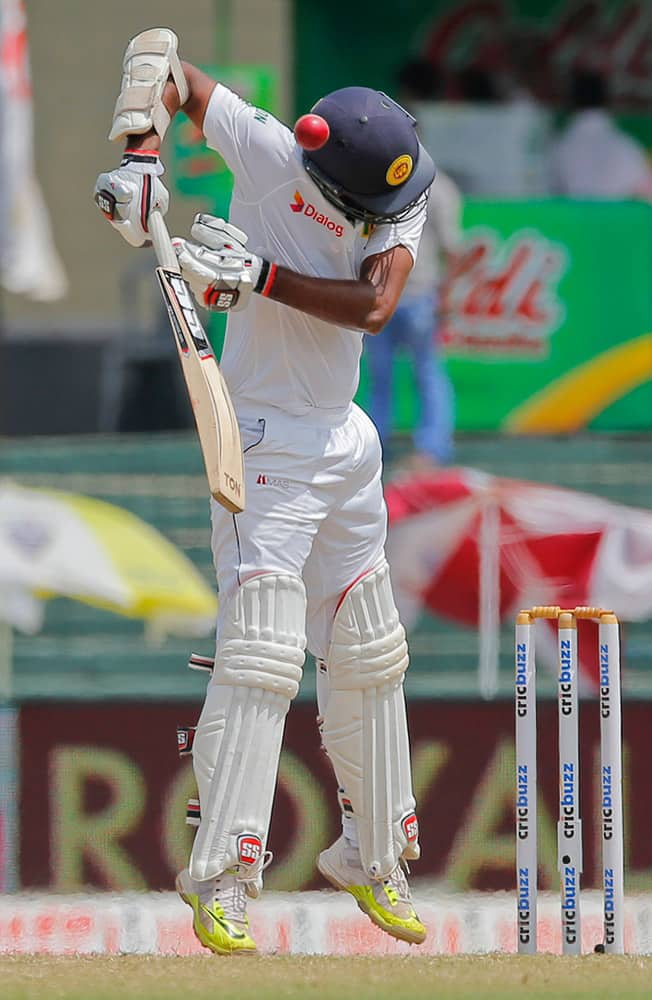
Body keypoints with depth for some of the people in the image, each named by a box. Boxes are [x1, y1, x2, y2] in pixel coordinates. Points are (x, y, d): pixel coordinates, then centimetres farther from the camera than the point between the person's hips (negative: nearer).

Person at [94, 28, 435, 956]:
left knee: (367, 657, 15)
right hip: (268, 441, -6)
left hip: (346, 443, 6)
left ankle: (374, 858, 29)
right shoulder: (267, 151, -16)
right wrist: (141, 155, -24)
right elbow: (160, 54, -10)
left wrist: (259, 277, -32)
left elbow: (373, 304, -23)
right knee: (261, 654, -16)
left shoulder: (400, 201, -6)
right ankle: (221, 881, -17)